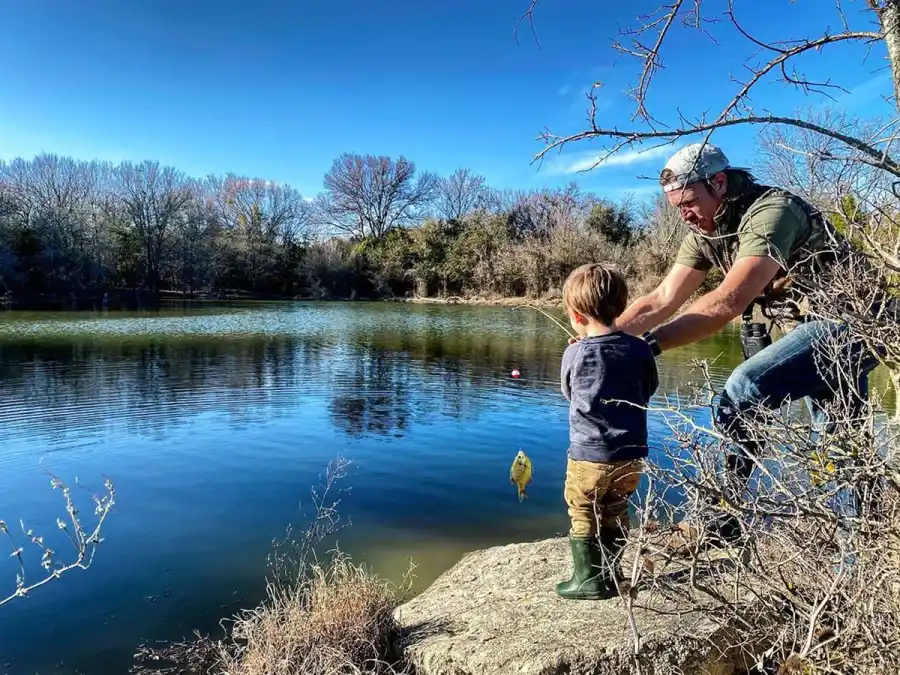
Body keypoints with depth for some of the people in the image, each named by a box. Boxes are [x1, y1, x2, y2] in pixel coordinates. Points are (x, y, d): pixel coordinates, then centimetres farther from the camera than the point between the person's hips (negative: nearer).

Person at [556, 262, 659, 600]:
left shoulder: (575, 353, -13)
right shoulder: (639, 349, -6)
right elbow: (650, 389, 10)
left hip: (589, 454, -4)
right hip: (632, 454, 4)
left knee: (583, 517, 12)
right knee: (615, 515, 20)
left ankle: (589, 580, 18)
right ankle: (609, 575, 31)